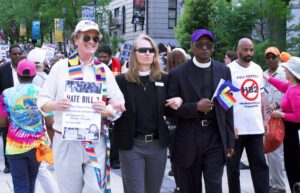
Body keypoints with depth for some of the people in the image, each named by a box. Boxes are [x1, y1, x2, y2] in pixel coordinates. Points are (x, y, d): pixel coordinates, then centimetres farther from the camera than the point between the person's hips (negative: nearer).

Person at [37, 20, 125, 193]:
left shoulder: (104, 70, 10)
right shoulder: (61, 67, 4)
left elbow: (118, 104, 6)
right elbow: (42, 101, 3)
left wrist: (107, 110, -15)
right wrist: (55, 105, -18)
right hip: (66, 141, -1)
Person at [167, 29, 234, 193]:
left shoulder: (223, 71, 6)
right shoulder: (178, 74, -2)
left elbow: (227, 108, 9)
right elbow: (170, 109, -3)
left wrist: (229, 141, 7)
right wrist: (195, 107, -19)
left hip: (215, 140, 1)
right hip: (188, 142, -1)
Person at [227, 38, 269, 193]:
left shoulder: (258, 69, 10)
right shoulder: (229, 70, -7)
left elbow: (261, 96, 16)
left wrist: (264, 119, 10)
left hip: (256, 126, 5)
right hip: (235, 127, -5)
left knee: (260, 163, 5)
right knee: (233, 165, 7)